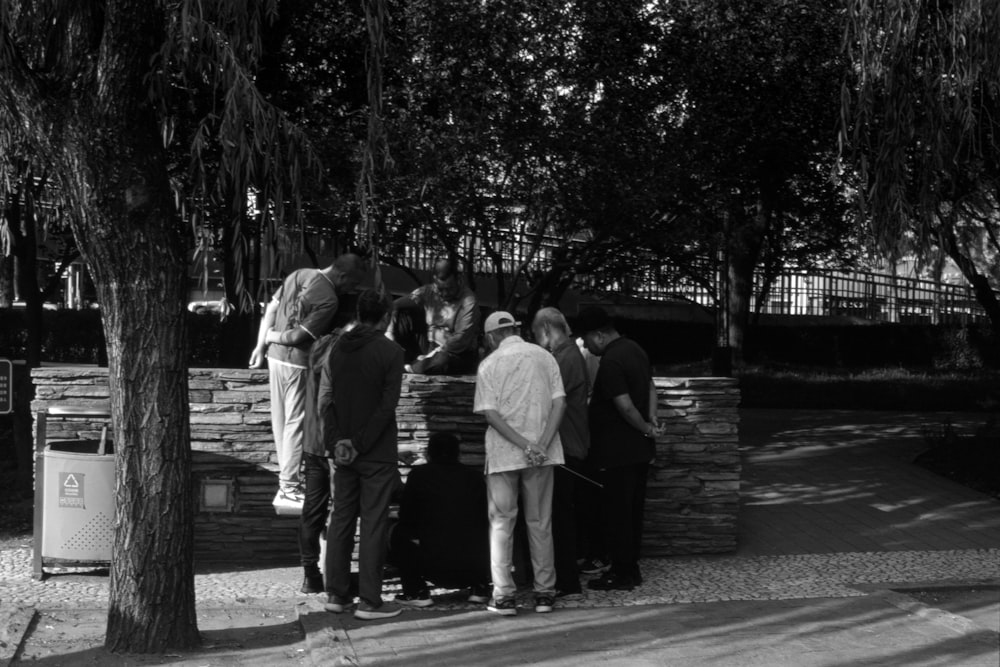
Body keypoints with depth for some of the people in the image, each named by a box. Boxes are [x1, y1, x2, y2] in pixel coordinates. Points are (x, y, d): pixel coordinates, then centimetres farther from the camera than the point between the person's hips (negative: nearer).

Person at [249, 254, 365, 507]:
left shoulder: (299, 275, 5)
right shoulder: (329, 300, -20)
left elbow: (270, 309, 8)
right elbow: (299, 336, -21)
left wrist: (261, 344, 10)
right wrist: (271, 337, -4)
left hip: (276, 355, 8)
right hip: (297, 364, -8)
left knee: (280, 420, 15)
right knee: (296, 423, 0)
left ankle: (287, 478, 27)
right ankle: (288, 490, 5)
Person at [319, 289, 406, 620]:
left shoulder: (338, 349, 7)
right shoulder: (390, 352, -9)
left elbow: (325, 400, 4)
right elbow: (387, 405, -15)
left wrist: (337, 441, -1)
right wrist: (360, 444, -11)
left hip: (344, 450, 5)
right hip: (377, 453, -5)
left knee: (341, 519, 12)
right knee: (373, 524, -2)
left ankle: (336, 594, 15)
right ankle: (369, 601, 0)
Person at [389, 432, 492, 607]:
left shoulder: (419, 474, 3)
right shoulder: (474, 477, 9)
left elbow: (406, 518, 11)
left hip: (435, 567, -3)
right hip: (476, 565, 3)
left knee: (399, 534, 22)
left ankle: (416, 591, 9)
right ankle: (479, 587, 18)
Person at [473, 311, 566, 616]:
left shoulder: (489, 364, -2)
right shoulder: (544, 357, 5)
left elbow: (490, 413, -11)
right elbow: (559, 402, -4)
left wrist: (526, 446, -15)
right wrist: (541, 445, -12)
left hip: (503, 454, -2)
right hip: (541, 453, 2)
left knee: (501, 522, 5)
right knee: (540, 522, 10)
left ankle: (503, 595, 1)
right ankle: (545, 593, 12)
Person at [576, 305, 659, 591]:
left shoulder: (610, 363, -21)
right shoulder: (634, 349, 10)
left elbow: (626, 407, -24)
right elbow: (651, 387, 18)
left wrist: (645, 427, -8)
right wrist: (652, 419, 5)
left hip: (619, 450, -10)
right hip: (640, 449, 10)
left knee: (616, 511, -2)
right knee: (634, 509, 16)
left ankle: (621, 573, 3)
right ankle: (631, 568, 24)